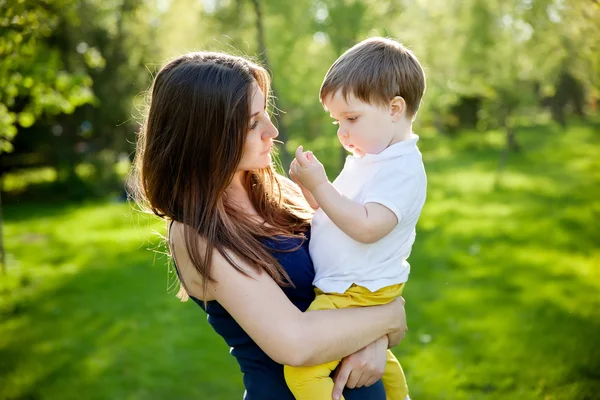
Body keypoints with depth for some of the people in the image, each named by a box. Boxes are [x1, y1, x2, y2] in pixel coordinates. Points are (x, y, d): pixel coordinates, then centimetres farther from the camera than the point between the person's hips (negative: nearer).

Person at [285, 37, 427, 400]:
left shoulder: (402, 169, -20)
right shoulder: (366, 159, 10)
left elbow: (365, 226, -31)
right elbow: (338, 210, 16)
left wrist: (319, 185, -26)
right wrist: (310, 185, -2)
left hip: (359, 295, -11)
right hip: (341, 288, 11)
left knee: (301, 370, -20)